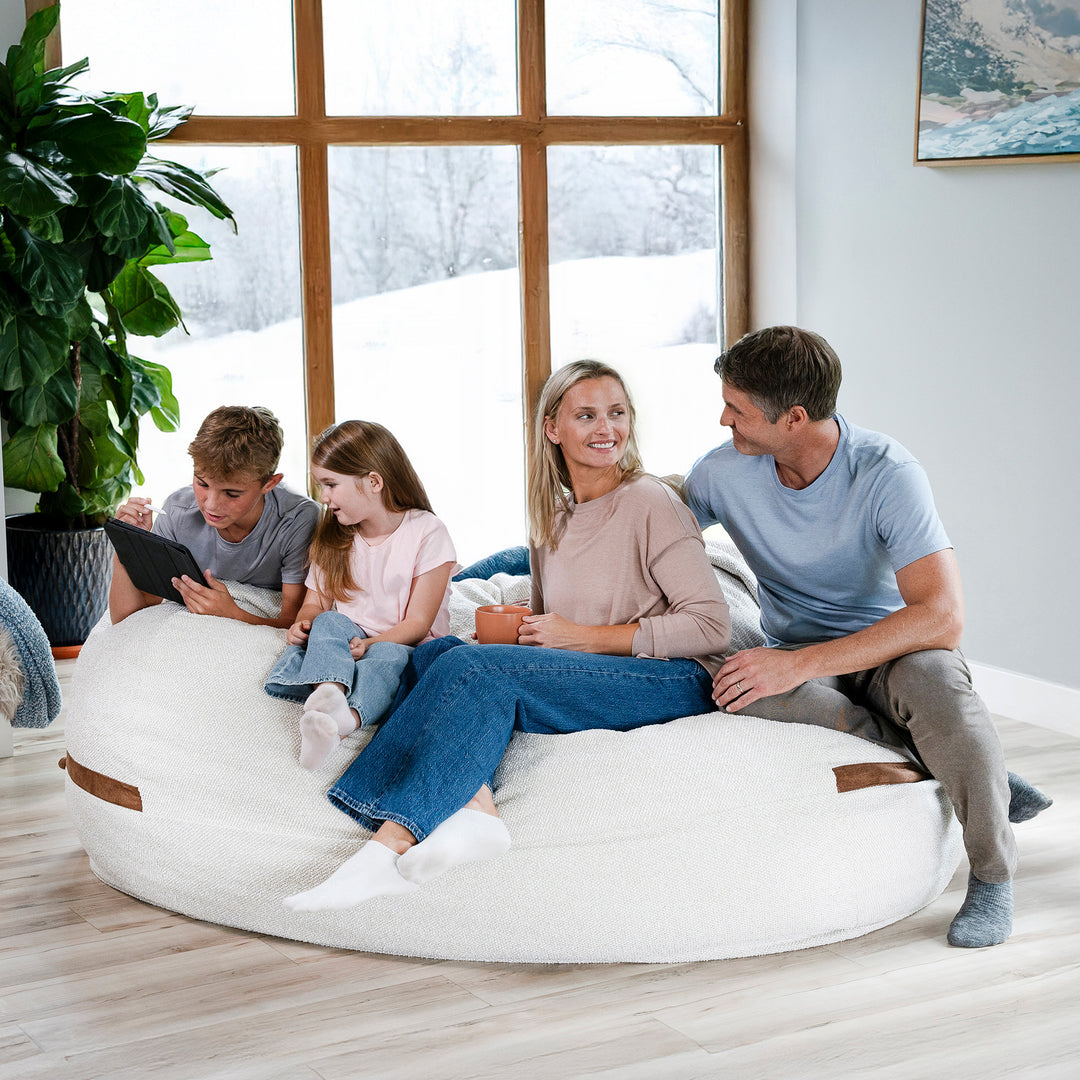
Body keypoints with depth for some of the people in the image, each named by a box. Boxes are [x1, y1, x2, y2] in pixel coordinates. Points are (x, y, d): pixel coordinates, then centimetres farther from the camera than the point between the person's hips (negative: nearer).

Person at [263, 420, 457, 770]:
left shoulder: (427, 533, -6)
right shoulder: (333, 538, 12)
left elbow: (418, 623, -10)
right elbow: (316, 601, 13)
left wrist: (370, 643, -26)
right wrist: (304, 624, -11)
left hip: (402, 646, -4)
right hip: (345, 638, 4)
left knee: (388, 657, -38)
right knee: (329, 622, -28)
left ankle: (337, 722, -66)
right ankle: (330, 693, -57)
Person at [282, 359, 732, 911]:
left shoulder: (652, 503, -4)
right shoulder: (549, 518, 16)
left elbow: (711, 628, -11)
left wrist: (584, 637, -12)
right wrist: (518, 631, 1)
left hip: (675, 681, -7)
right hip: (583, 680, 7)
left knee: (477, 668, -27)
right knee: (436, 649, -14)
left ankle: (387, 848, -35)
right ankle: (474, 811, -37)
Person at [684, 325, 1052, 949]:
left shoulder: (887, 474, -21)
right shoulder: (724, 472, -8)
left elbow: (942, 616, -30)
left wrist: (797, 664, -36)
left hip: (892, 646, -3)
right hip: (798, 658, 3)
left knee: (933, 678, -41)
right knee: (744, 696, -35)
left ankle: (993, 874, -19)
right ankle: (953, 762, -21)